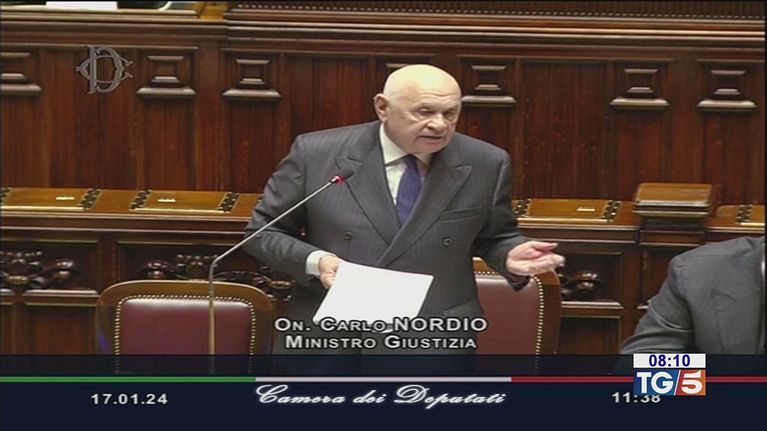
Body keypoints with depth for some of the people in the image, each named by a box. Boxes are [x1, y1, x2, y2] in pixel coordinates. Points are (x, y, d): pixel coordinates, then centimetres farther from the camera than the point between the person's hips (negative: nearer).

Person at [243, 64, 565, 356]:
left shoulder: (486, 164, 0)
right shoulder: (316, 154, -4)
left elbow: (493, 237, 14)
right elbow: (263, 232, 4)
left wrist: (510, 256, -9)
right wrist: (315, 261, -15)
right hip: (329, 341, 0)